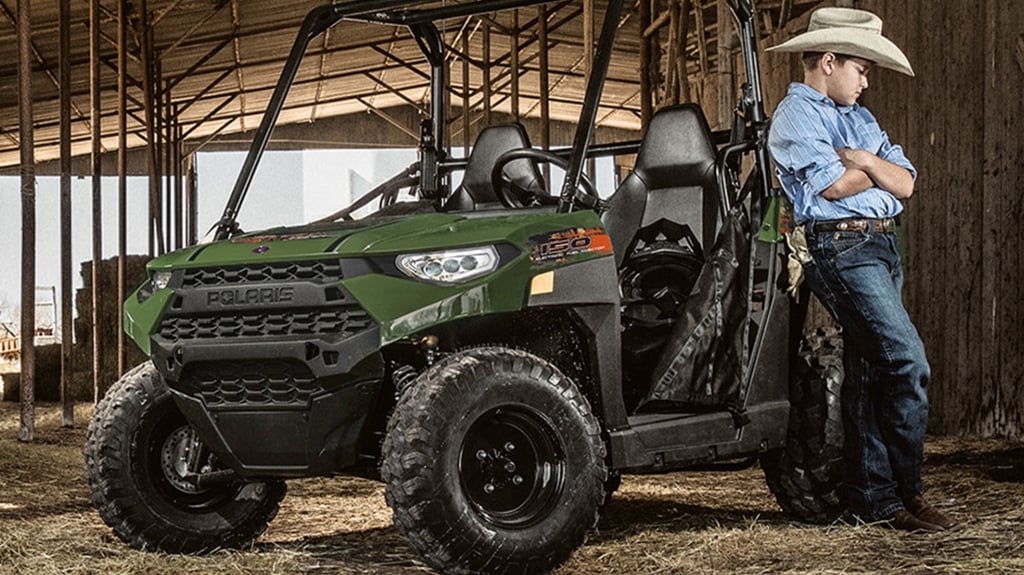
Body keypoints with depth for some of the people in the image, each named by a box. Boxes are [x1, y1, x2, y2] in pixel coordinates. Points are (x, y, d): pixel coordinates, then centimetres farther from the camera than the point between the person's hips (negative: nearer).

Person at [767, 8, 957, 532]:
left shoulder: (860, 119, 23)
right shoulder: (796, 114, -2)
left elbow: (905, 183, 11)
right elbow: (832, 184, -16)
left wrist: (864, 161, -7)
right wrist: (878, 171, 3)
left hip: (880, 246, 9)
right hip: (840, 247, -9)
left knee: (867, 370, 9)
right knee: (906, 361, -16)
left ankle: (870, 497, 13)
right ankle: (904, 491, -7)